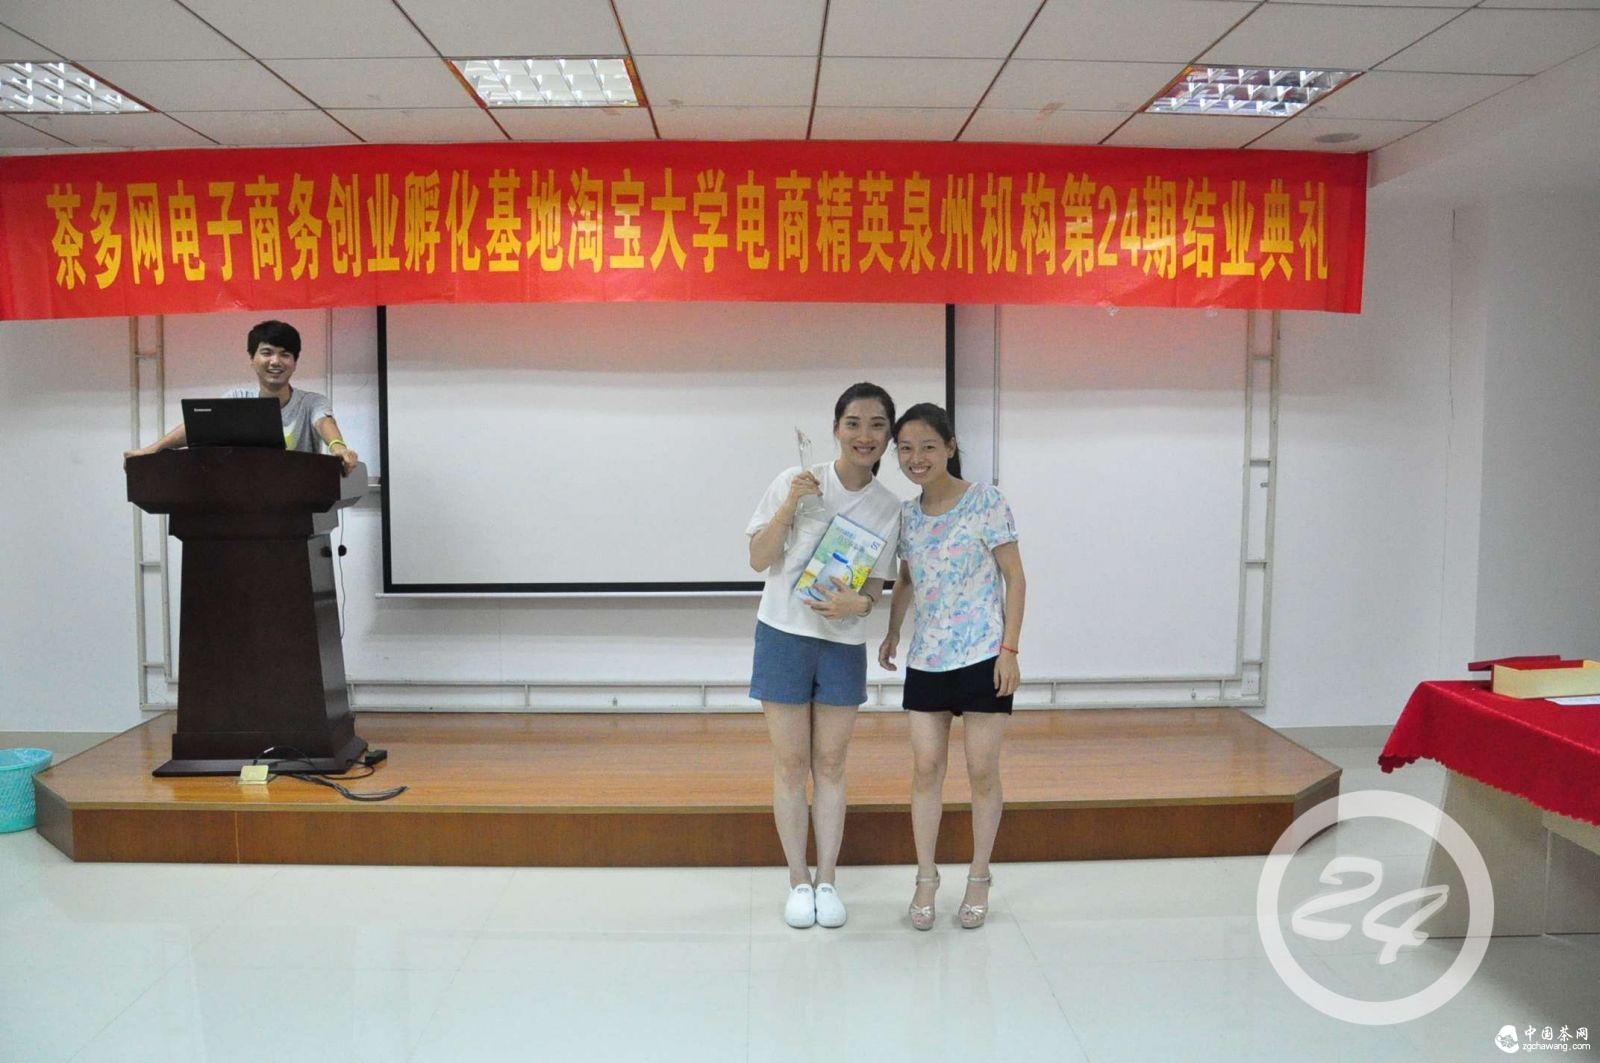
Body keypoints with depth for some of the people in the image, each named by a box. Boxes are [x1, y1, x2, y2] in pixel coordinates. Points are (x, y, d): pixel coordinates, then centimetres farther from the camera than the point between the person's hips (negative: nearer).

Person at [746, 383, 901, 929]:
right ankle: (799, 882, 17)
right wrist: (790, 506, -21)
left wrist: (859, 603, -19)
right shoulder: (796, 482, -8)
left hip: (844, 643, 2)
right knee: (791, 764, 5)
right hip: (785, 635, -2)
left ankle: (827, 881, 20)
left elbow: (876, 584, 4)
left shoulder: (888, 506, 0)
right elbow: (758, 560, -7)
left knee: (830, 765, 9)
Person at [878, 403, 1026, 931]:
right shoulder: (907, 514, 7)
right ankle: (926, 876, 17)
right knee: (925, 767, 5)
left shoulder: (986, 501, -8)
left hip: (983, 655, -4)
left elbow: (1014, 577, -7)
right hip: (926, 659, 4)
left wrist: (1009, 649, -12)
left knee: (982, 769, 4)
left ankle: (979, 877, 20)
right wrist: (892, 633, 9)